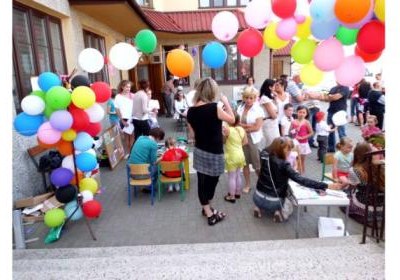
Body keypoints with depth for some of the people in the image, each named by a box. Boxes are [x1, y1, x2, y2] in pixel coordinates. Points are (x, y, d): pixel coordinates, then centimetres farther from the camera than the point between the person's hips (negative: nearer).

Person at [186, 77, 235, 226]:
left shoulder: (191, 110, -2)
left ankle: (207, 210, 27)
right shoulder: (214, 108, -21)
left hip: (199, 150, 5)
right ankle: (211, 214, 26)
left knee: (202, 181, 12)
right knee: (212, 181, 10)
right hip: (213, 152, -5)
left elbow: (193, 133, 7)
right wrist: (226, 102, 3)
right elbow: (232, 119, -5)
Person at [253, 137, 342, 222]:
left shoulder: (264, 156, -6)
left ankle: (259, 207, 13)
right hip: (273, 202, -4)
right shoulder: (283, 165, -22)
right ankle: (281, 212, 1)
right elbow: (301, 180, -28)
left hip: (258, 198, 4)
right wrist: (326, 186, -29)